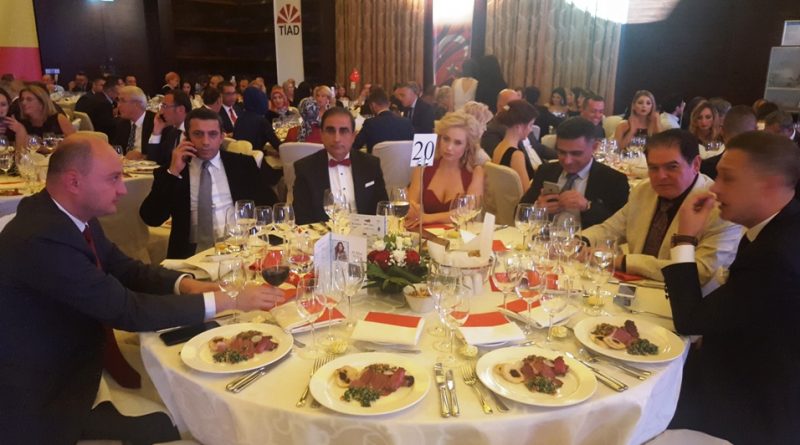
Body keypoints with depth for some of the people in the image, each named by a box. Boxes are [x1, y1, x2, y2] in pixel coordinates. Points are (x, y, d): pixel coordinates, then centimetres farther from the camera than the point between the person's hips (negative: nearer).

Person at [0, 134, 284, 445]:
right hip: (40, 398, -8)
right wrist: (225, 301, -26)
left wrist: (183, 284, -12)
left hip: (72, 364, 8)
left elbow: (125, 269, 7)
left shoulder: (75, 213, -3)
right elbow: (126, 310, -29)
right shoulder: (41, 239, -30)